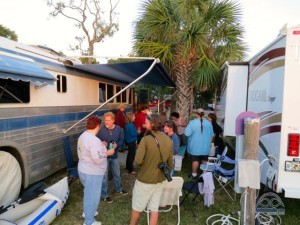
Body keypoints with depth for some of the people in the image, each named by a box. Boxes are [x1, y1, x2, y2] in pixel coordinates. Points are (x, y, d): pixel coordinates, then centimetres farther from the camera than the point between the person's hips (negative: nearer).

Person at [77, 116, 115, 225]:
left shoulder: (82, 136, 2)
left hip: (83, 170, 10)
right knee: (92, 196, 8)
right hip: (92, 173, -10)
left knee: (88, 193, 29)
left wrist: (100, 146, 15)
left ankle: (87, 211, 49)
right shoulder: (94, 140, -29)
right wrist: (107, 153, -15)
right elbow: (98, 159, -31)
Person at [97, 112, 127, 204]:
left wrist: (117, 145, -15)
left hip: (114, 155, 4)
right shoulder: (101, 130, -19)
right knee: (104, 176, 7)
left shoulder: (118, 129, -7)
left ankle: (118, 189, 45)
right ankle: (104, 195, 24)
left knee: (117, 174, 22)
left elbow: (122, 139, 3)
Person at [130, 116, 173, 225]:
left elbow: (138, 161, -24)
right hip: (159, 180, 5)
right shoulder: (168, 140, -2)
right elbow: (170, 164, 4)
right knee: (154, 208, 16)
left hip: (144, 180, -5)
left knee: (137, 206, 17)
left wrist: (146, 161, -1)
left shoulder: (146, 139, -21)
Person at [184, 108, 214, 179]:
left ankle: (194, 174, 13)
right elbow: (211, 135, 8)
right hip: (205, 146, 4)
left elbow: (187, 134, -16)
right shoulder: (209, 123, 0)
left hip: (195, 146, -4)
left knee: (195, 160, 5)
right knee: (204, 160, 14)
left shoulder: (193, 122, -15)